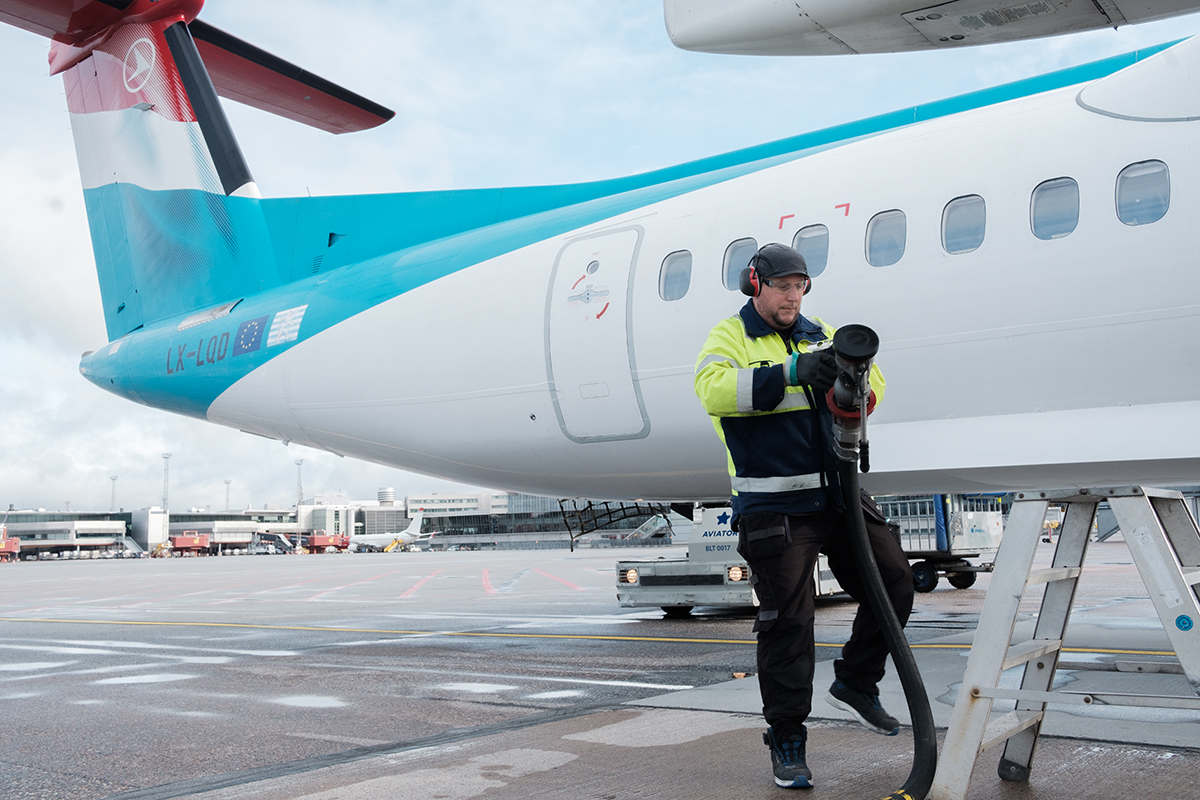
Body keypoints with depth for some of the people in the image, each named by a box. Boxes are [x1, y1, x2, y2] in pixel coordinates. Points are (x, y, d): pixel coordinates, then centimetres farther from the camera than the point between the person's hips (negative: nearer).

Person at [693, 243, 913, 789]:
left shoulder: (820, 335, 15)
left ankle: (856, 684, 25)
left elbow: (868, 380, 14)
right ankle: (786, 740, 13)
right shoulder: (730, 336, -2)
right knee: (786, 622, -2)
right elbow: (712, 388, -22)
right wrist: (791, 372, -31)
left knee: (894, 582, 5)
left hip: (838, 494, 6)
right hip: (774, 507, -5)